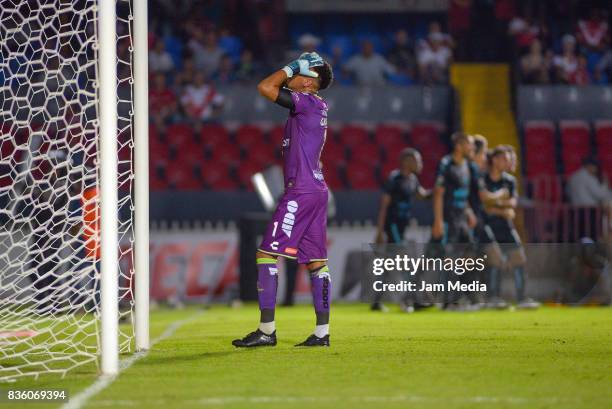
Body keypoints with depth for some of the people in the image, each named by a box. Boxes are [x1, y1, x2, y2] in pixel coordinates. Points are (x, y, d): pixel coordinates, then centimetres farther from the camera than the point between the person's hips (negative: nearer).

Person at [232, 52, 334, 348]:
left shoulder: (307, 101, -11)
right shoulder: (317, 107, 17)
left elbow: (265, 87, -14)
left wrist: (288, 69, -3)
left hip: (301, 191, -10)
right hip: (317, 190, 10)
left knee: (267, 254, -9)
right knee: (316, 260, 9)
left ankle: (266, 330, -12)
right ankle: (322, 332, 9)